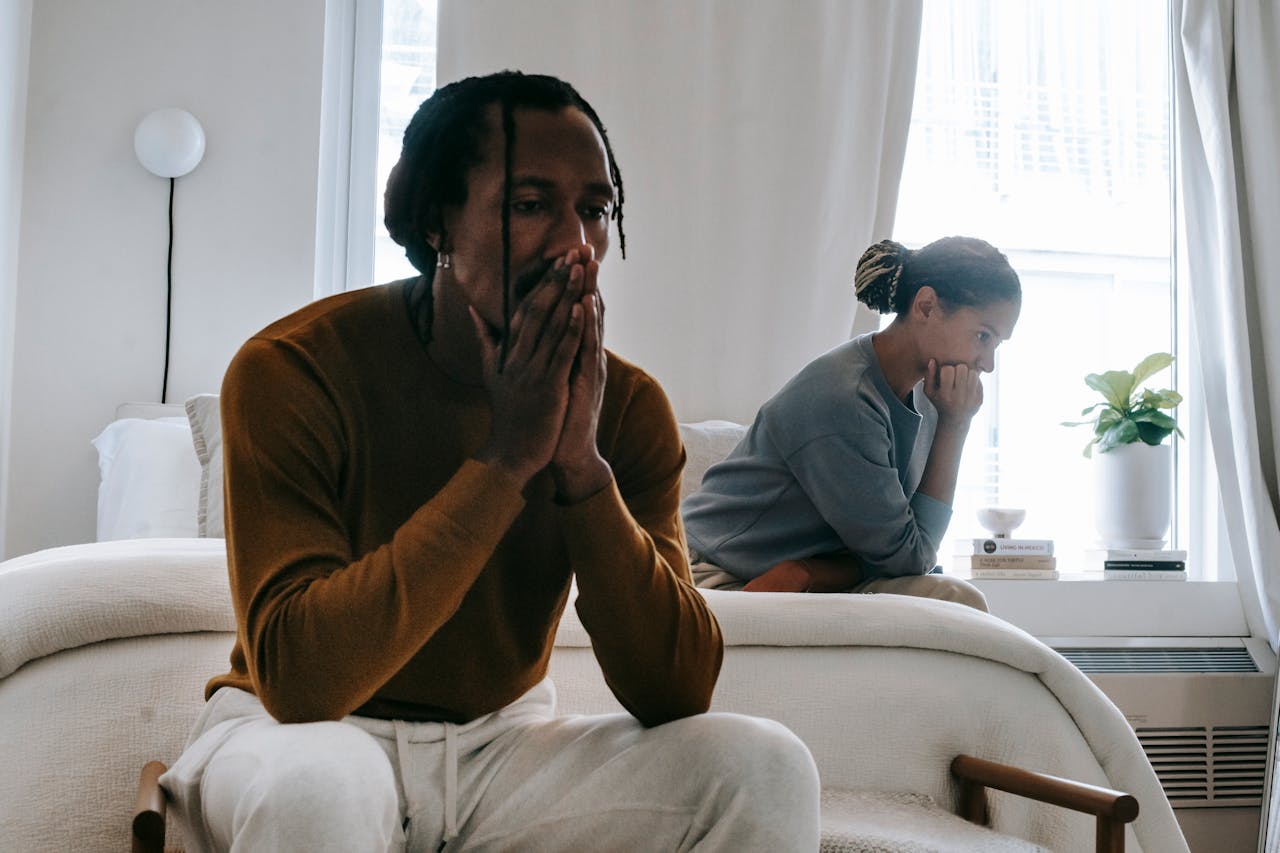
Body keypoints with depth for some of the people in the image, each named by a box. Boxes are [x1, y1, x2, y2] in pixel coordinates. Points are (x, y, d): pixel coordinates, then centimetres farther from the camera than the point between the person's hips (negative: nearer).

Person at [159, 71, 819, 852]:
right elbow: (297, 675, -29)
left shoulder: (627, 406, -9)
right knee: (311, 787, -37)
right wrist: (505, 458, -31)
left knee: (767, 768, -17)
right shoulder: (294, 369, -19)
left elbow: (676, 694, -14)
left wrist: (582, 464, -27)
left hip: (506, 738, 3)